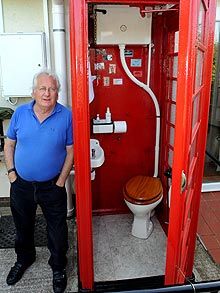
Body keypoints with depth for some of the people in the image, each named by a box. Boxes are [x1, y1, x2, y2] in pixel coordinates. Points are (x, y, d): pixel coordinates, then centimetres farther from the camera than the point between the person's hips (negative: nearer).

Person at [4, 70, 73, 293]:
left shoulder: (66, 116, -11)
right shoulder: (20, 113, -5)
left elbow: (71, 151, -7)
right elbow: (9, 144, 4)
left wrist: (60, 181, -10)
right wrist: (11, 173, -2)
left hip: (52, 186, -2)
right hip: (21, 184, 3)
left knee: (57, 230, 12)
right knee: (23, 226, 23)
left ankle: (58, 267, 38)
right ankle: (24, 259, 51)